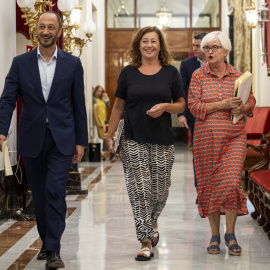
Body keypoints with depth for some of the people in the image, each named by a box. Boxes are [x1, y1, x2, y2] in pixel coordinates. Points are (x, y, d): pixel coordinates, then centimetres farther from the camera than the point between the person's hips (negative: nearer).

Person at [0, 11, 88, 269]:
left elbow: (78, 105, 4)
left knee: (55, 190, -12)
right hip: (31, 139, 2)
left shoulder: (72, 63, 2)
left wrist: (81, 141, 2)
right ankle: (46, 241, 29)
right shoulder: (21, 62, 3)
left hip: (61, 139, -2)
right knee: (39, 194, 11)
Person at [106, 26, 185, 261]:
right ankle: (146, 242, 1)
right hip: (134, 141, 0)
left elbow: (181, 105, 7)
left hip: (163, 141, 1)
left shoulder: (171, 72, 5)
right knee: (139, 191, -4)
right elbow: (118, 107, 9)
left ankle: (153, 222, 37)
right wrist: (110, 135, 6)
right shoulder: (128, 73, 5)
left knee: (160, 190, 5)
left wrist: (165, 106, -14)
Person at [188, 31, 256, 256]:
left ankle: (230, 233, 6)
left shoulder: (237, 75, 6)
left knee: (231, 182, -11)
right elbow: (194, 106, -6)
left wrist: (242, 108, -10)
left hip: (235, 137, 0)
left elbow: (251, 101, 13)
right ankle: (215, 235, 18)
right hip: (207, 138, 0)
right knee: (210, 185, 5)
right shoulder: (198, 76, 2)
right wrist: (223, 104, -16)